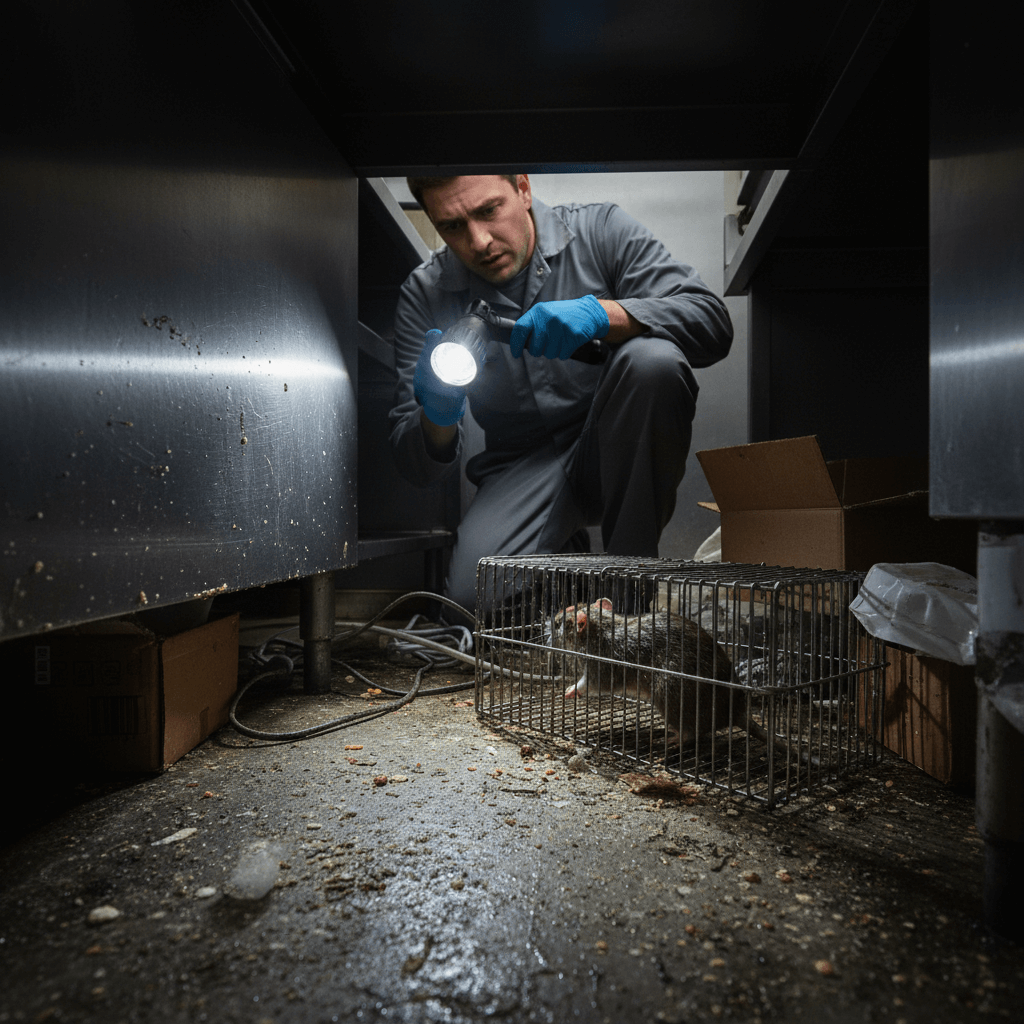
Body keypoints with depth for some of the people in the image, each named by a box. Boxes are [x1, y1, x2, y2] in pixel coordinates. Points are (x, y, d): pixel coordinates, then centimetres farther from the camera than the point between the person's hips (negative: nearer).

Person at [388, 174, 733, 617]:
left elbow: (713, 322, -16)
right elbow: (420, 468, -4)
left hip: (619, 451, 0)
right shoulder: (425, 295, -3)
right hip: (522, 465, 1)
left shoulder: (600, 230, -6)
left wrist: (602, 313, -31)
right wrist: (437, 419, -29)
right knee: (473, 593, -25)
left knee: (653, 359, -31)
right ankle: (564, 553, 10)